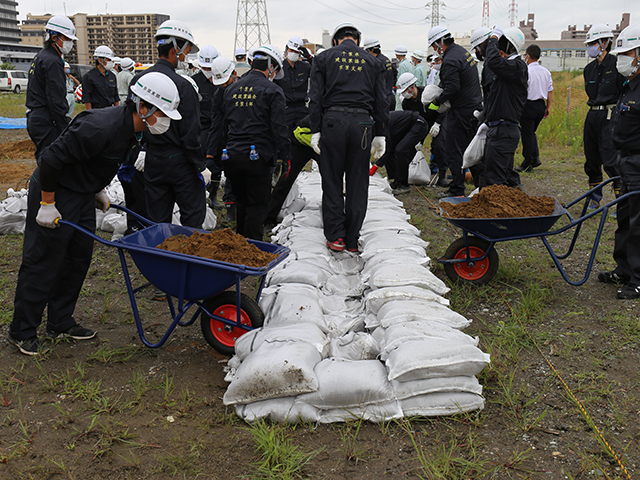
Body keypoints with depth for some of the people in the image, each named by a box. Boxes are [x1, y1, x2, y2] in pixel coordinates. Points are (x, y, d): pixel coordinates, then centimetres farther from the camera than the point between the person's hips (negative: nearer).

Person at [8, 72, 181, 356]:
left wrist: (97, 190, 18)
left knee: (78, 259, 13)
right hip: (56, 192, -9)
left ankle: (61, 323, 28)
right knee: (43, 263, -1)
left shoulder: (132, 128, 0)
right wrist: (47, 204, -23)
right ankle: (22, 332, 14)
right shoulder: (101, 127, -31)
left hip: (83, 195, 9)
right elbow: (52, 158, -28)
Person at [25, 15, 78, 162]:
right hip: (47, 122, -10)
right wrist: (65, 130, -18)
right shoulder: (52, 62, -14)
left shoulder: (39, 57, 19)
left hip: (34, 119, 10)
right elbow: (56, 100, -19)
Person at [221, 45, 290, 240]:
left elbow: (222, 125, 18)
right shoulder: (272, 91, -6)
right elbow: (279, 129, -10)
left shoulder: (231, 89, 12)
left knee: (241, 202, 20)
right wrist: (286, 157, -4)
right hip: (258, 157, -6)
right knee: (257, 206, 3)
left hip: (232, 156, 6)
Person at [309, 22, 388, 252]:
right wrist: (379, 135, 13)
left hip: (333, 121, -1)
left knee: (332, 181, 7)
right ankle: (352, 239, 11)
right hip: (363, 122, 1)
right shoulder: (372, 61, 14)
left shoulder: (324, 58, 9)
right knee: (358, 183, 7)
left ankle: (335, 236, 4)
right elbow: (381, 101, 11)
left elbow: (315, 98, 1)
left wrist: (315, 131, 1)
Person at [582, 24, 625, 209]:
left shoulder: (616, 65, -9)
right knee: (591, 160, 10)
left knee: (611, 162, -11)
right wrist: (594, 113, 19)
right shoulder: (589, 69, 13)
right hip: (592, 116, 7)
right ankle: (595, 200, 22)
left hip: (610, 117, -7)